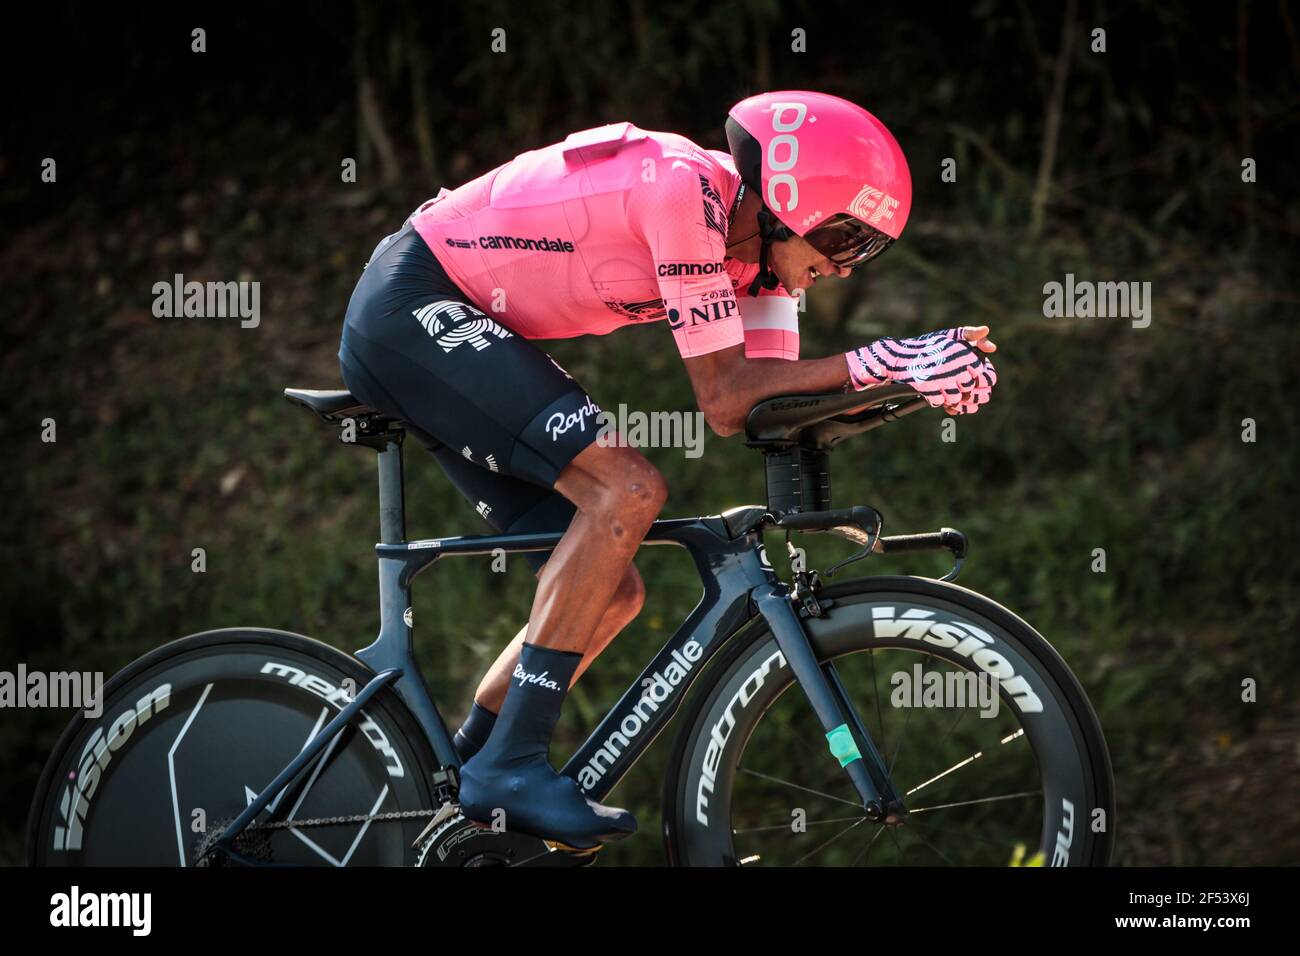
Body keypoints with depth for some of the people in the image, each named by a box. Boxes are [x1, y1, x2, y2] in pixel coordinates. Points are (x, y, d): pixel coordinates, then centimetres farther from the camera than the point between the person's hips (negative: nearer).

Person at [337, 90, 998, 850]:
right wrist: (875, 366, -28)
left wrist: (920, 372, -15)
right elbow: (724, 398, -25)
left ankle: (456, 782, 14)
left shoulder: (754, 237, 3)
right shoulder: (686, 190, -25)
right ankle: (511, 764, -22)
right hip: (413, 305, -10)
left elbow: (770, 396, -3)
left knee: (611, 592, 4)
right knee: (628, 491, -25)